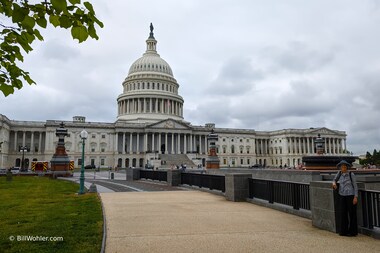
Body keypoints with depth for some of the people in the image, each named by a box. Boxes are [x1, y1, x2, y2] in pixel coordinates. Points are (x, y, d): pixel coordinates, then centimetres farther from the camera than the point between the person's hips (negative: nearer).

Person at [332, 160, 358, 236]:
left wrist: (355, 197, -11)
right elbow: (335, 180, 18)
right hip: (342, 196, 4)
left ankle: (353, 231, 12)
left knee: (352, 213, 3)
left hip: (350, 196, -4)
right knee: (343, 213, 5)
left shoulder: (351, 174, -7)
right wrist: (334, 183, -6)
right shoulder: (339, 172, 5)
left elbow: (355, 186, -6)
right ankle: (344, 231, 12)